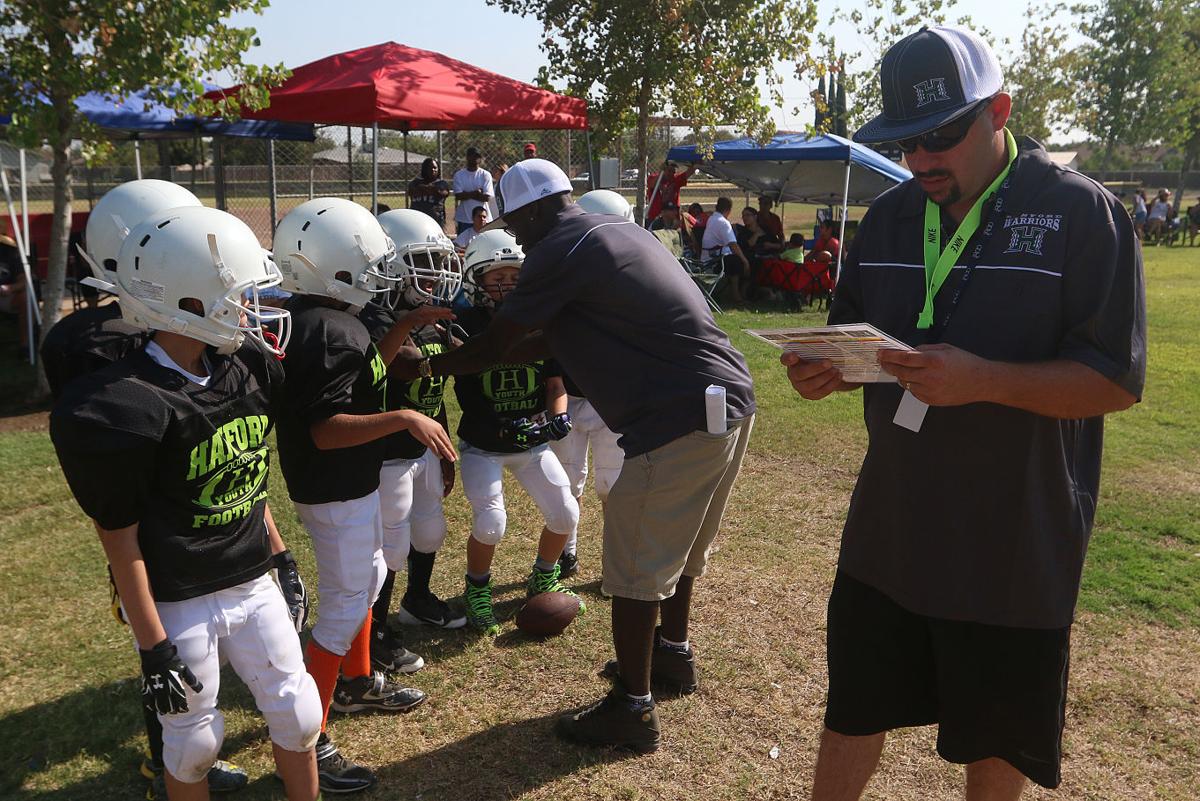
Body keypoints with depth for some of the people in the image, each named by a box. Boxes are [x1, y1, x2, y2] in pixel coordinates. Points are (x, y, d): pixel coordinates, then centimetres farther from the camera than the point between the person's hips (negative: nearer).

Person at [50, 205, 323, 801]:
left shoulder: (250, 369, -3)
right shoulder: (125, 410, -22)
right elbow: (120, 539, -15)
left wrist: (279, 556, 13)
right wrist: (153, 646, -11)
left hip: (252, 584, 6)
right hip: (177, 604, -5)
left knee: (297, 715, 15)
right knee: (194, 739, 14)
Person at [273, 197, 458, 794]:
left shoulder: (325, 319, 5)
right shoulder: (326, 333, -27)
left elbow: (362, 375, 15)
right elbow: (325, 430, -30)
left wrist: (405, 328, 9)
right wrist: (404, 419, -32)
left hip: (351, 485, 10)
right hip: (334, 493, -10)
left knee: (368, 577, 25)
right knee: (344, 607, -1)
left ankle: (358, 682, 44)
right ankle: (310, 741, 12)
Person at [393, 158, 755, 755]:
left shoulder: (561, 250, -10)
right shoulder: (619, 231, 18)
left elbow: (494, 346, -2)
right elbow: (555, 340, 21)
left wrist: (431, 365, 15)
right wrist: (468, 354, 24)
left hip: (680, 418, -10)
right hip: (731, 399, 10)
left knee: (636, 564, 3)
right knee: (679, 544, 25)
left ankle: (631, 709, 15)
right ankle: (673, 655, 43)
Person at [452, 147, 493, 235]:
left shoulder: (486, 175, 1)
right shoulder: (459, 175, 3)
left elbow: (487, 197, -10)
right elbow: (458, 196, -7)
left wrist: (467, 194, -9)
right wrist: (475, 193, -14)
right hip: (463, 219, 1)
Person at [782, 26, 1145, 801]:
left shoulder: (1083, 213, -11)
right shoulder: (890, 216, 5)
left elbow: (1116, 381, -14)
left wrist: (982, 380, -30)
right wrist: (824, 370, -11)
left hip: (1015, 543, -4)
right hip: (889, 527, 4)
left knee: (995, 736, 16)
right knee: (854, 705, 16)